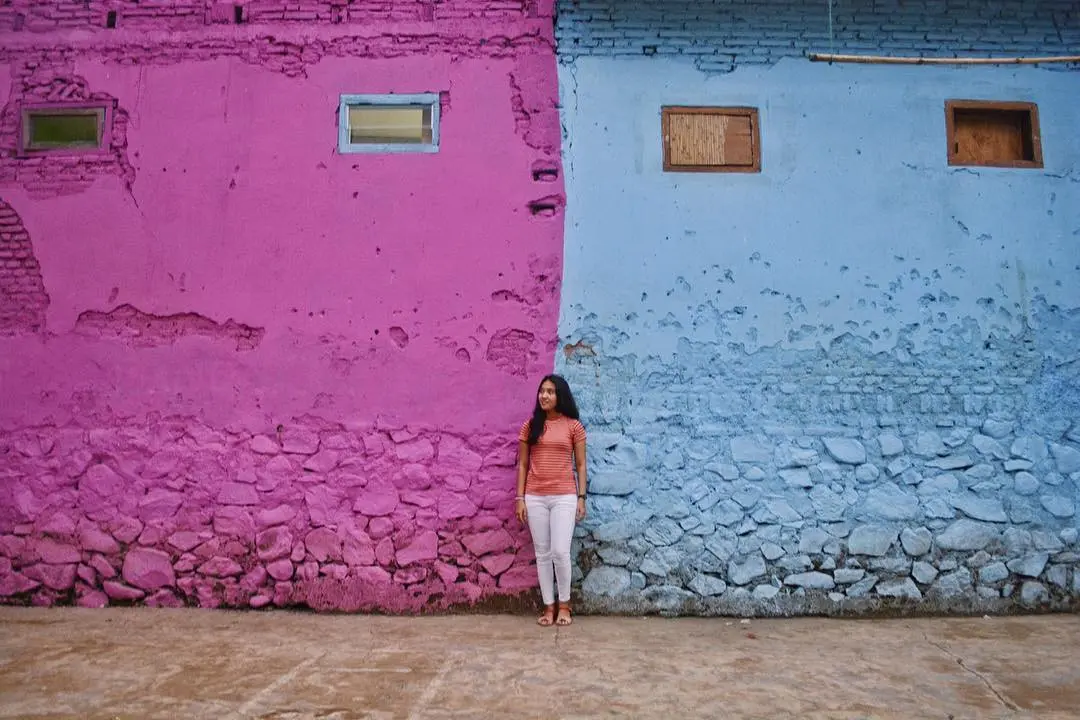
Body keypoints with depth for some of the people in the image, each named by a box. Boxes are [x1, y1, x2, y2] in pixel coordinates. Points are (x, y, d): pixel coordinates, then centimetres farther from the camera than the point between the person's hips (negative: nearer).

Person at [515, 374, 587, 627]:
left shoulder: (573, 426, 0)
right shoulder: (530, 425, 5)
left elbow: (580, 465, 3)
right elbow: (523, 464, 7)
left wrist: (581, 498, -2)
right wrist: (520, 497, 2)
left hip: (564, 497, -2)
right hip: (535, 497, 2)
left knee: (560, 552, -8)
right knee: (542, 554, 6)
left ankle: (564, 605, 12)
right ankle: (548, 606, 18)